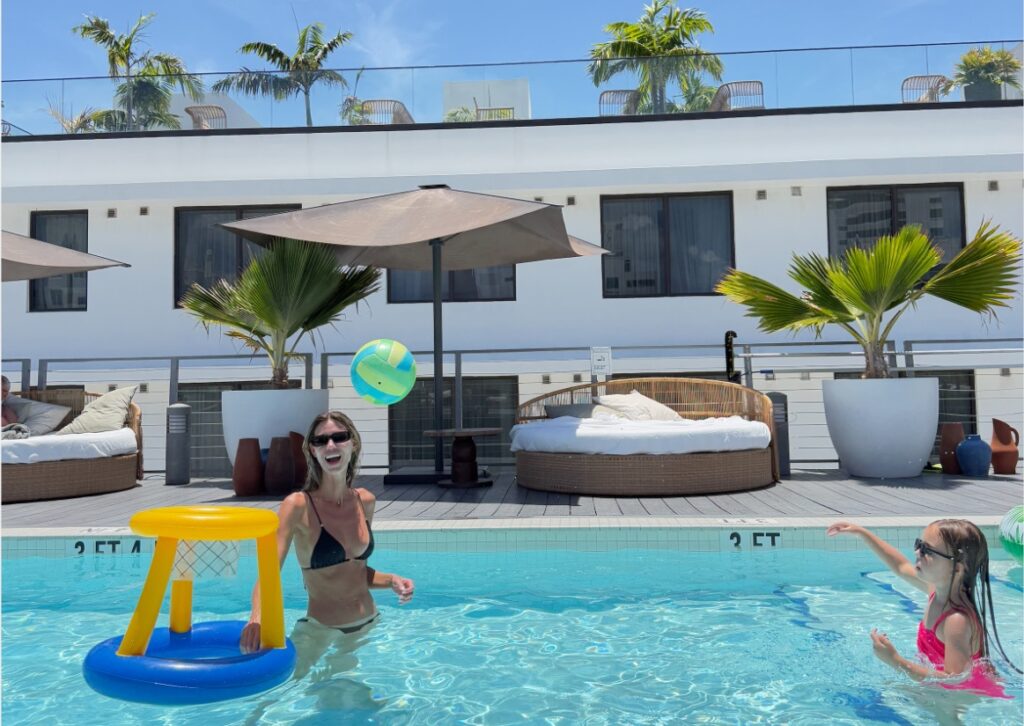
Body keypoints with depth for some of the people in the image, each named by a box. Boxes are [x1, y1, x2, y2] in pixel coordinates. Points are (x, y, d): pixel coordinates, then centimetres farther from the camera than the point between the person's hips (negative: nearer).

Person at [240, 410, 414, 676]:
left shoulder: (366, 501, 1)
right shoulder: (298, 506, -15)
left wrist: (392, 581, -3)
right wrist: (257, 616, -44)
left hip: (368, 625, 5)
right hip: (319, 631, -5)